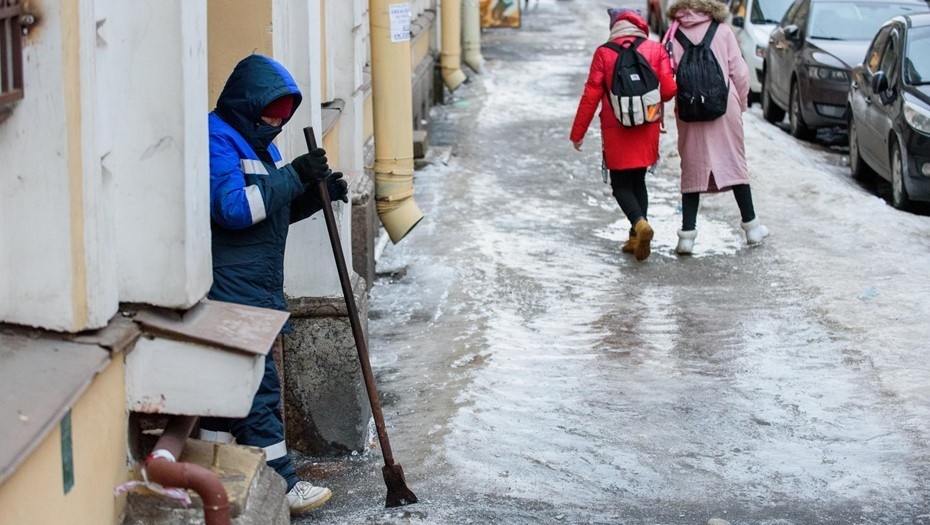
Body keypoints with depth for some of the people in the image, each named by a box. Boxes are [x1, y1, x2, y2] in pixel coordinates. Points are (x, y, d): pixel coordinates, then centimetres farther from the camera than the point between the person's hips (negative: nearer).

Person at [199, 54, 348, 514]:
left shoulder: (257, 143, 17)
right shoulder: (218, 142, -14)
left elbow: (276, 209, 23)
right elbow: (234, 207, -25)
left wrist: (316, 193, 4)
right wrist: (293, 177, -22)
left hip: (257, 290, 10)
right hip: (230, 291, -10)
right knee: (258, 387, -6)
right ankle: (280, 485, -1)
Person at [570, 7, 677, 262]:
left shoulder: (604, 53, -6)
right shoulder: (656, 50, -3)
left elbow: (591, 95, -6)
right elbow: (668, 90, -8)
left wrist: (577, 132, 2)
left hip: (616, 130, -2)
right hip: (647, 129, 2)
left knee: (621, 184, 7)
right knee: (638, 180, 17)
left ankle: (639, 222, -20)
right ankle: (636, 237, 12)